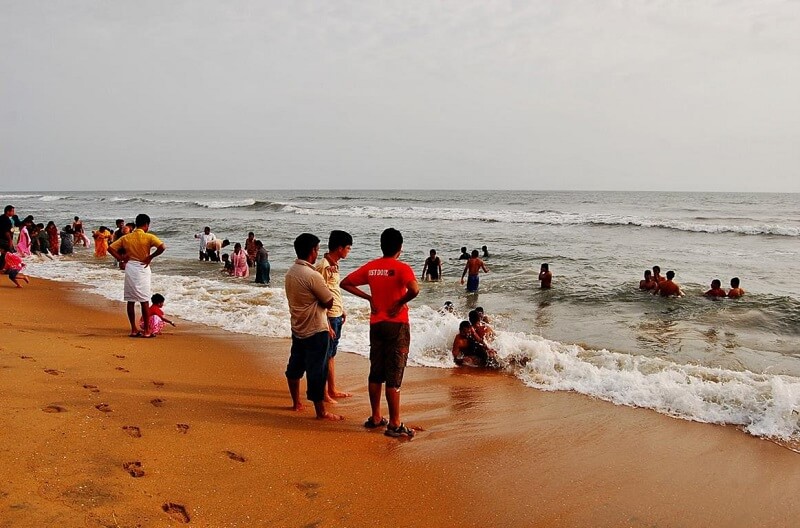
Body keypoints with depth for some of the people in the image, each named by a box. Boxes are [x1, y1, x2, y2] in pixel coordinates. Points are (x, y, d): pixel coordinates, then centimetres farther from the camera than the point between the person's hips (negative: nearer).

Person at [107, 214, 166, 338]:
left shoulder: (126, 237, 6)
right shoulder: (148, 237, -8)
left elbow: (110, 248, 6)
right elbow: (162, 247, -22)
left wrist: (121, 259, 5)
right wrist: (150, 257, -10)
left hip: (129, 268, 4)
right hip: (142, 268, -4)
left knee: (130, 301, 9)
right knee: (144, 301, 1)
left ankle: (134, 330, 13)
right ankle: (146, 331, 4)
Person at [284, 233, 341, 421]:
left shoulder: (290, 272, 4)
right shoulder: (312, 276, -23)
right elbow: (329, 303, -16)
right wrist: (325, 287, 0)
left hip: (297, 328, 9)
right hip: (315, 331, -9)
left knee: (295, 366, 18)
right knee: (317, 371, -1)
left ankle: (296, 402, 34)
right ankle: (321, 411, 8)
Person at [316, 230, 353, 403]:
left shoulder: (334, 265, 9)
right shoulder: (324, 267, -19)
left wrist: (343, 310, 19)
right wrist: (327, 324, -22)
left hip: (337, 316, 9)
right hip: (329, 317, -9)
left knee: (331, 355, 17)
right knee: (325, 356, 1)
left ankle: (332, 390, 27)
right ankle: (323, 393, 12)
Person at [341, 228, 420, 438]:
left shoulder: (370, 267, 4)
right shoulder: (402, 268, -12)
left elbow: (345, 283, 9)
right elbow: (414, 290, -30)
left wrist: (369, 297, 7)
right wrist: (401, 302, -13)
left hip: (376, 324, 5)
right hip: (397, 325, -5)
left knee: (376, 373, 14)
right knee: (394, 377, -1)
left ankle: (375, 418, 24)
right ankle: (394, 424, 4)